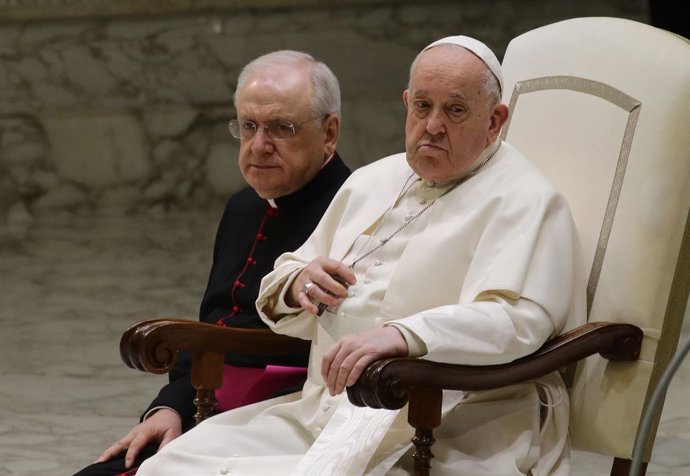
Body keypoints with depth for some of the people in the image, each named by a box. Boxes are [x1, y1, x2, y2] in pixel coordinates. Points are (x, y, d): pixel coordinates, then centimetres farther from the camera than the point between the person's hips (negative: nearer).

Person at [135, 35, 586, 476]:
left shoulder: (523, 201, -4)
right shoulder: (373, 181, 21)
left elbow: (515, 321, -22)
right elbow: (278, 294, 26)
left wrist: (402, 336, -36)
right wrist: (298, 285, 0)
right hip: (321, 409, 7)